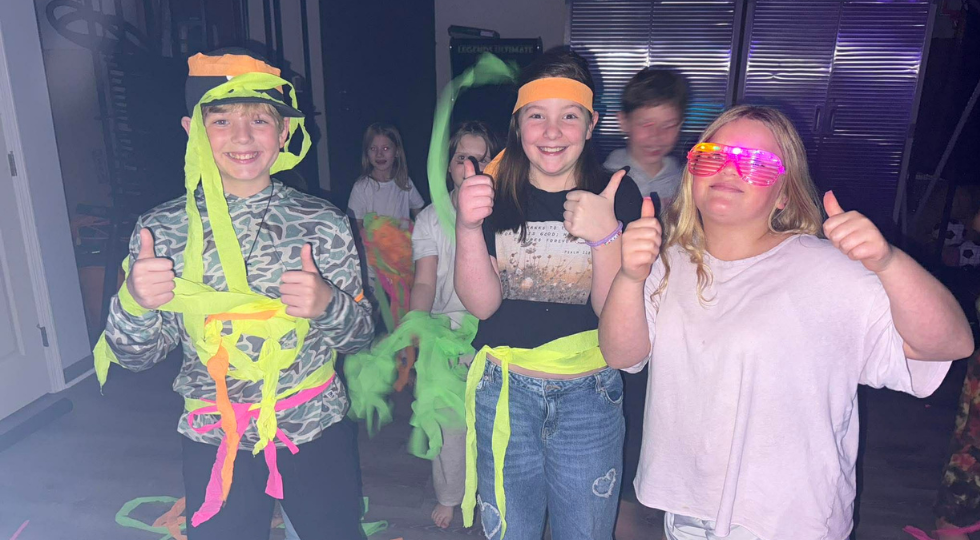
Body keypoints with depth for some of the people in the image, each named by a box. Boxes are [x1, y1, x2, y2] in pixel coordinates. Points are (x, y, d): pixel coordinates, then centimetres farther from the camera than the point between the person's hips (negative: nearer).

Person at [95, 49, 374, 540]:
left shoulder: (323, 223, -9)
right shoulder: (162, 229, -6)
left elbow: (360, 336, -3)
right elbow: (136, 357, 0)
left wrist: (327, 304, -24)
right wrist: (135, 303, -21)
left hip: (318, 433, 1)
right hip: (215, 443, 0)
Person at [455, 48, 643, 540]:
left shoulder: (618, 196, -8)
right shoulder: (495, 191, -4)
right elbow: (482, 304, -11)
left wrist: (605, 236, -29)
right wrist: (468, 227, -28)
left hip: (589, 396, 0)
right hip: (504, 391, 1)